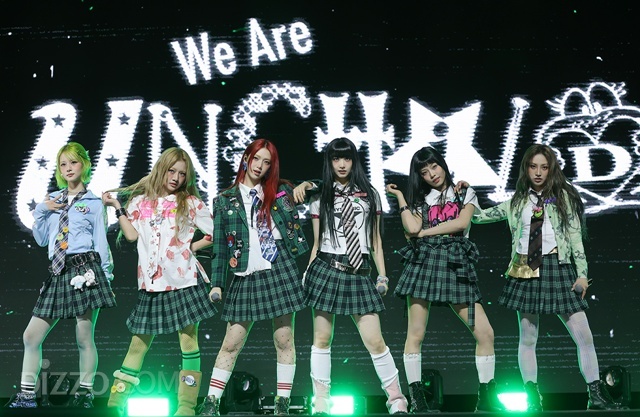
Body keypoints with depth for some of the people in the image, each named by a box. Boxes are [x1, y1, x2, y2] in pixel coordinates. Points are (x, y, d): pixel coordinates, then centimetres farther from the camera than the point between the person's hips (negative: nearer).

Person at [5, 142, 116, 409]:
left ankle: (85, 393, 9)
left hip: (85, 267, -5)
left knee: (84, 337, -3)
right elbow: (41, 239, 16)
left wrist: (106, 275, -2)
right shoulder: (52, 201, 17)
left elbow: (101, 241, 4)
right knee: (31, 335, 1)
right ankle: (27, 394, 10)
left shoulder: (93, 202, 6)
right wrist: (41, 211, 2)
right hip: (58, 272, 5)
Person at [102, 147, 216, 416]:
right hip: (151, 282, 2)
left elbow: (215, 232, 6)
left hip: (183, 280, -2)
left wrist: (191, 247, -2)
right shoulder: (140, 201, 9)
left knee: (188, 338, -3)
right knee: (140, 340, 7)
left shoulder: (190, 202, 5)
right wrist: (117, 207, -4)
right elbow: (131, 235, -1)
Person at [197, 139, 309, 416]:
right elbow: (219, 245, 6)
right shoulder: (225, 200, 8)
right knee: (231, 344, -1)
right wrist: (217, 284, 1)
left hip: (281, 271, 0)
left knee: (284, 339, 1)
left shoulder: (280, 192, 10)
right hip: (246, 277, 0)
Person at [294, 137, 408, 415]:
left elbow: (375, 240, 14)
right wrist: (307, 274, 5)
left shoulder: (369, 195, 12)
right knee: (321, 339, 2)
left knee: (374, 340, -7)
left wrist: (382, 275, 10)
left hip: (359, 274, 0)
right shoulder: (320, 198, 9)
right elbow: (316, 243, 11)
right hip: (326, 270, 0)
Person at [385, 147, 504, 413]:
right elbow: (412, 229, -4)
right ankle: (417, 400, 1)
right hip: (424, 261, 0)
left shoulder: (465, 194, 16)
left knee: (485, 332, -8)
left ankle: (486, 400, 2)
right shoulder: (420, 200, 16)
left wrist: (424, 232, -1)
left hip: (455, 264, 0)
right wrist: (399, 196, 3)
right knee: (416, 333, -5)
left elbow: (462, 223, -4)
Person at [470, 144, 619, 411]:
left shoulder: (563, 197, 6)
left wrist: (582, 273, -5)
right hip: (525, 271, 2)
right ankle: (532, 398, 10)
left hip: (556, 267, -2)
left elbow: (575, 237, 2)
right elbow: (478, 217, 17)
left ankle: (596, 396, 2)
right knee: (527, 338, 3)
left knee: (583, 335, -6)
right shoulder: (517, 203, 12)